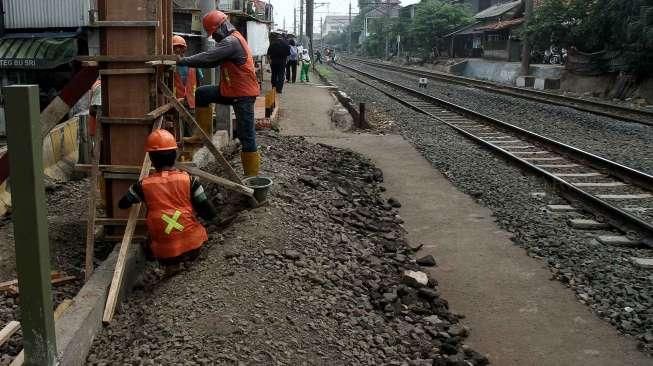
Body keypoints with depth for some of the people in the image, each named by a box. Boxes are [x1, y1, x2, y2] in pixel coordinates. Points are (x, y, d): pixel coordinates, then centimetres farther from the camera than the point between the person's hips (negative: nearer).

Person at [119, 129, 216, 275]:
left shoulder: (144, 185, -4)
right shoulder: (189, 180, -6)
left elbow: (122, 204, 15)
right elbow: (210, 214, -3)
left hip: (164, 253, 1)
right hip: (194, 247, -1)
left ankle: (171, 264, 12)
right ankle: (186, 259, 17)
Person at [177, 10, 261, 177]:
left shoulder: (232, 41, -18)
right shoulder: (230, 39, 15)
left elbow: (208, 58, -25)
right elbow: (213, 61, 11)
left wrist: (182, 61, -19)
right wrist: (187, 61, -1)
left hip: (243, 94, -10)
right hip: (231, 90, 10)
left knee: (246, 136, -5)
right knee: (201, 93, 7)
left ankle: (252, 176, 1)